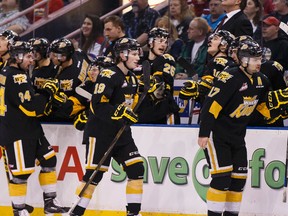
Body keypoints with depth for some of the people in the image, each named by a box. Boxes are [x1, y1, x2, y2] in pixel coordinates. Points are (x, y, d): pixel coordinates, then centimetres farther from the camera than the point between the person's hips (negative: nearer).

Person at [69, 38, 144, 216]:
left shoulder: (132, 78, 12)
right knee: (94, 174, -7)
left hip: (121, 133, 8)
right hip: (100, 133, -8)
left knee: (137, 168, 0)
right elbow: (98, 105, -23)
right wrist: (121, 113, -29)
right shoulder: (109, 76, -15)